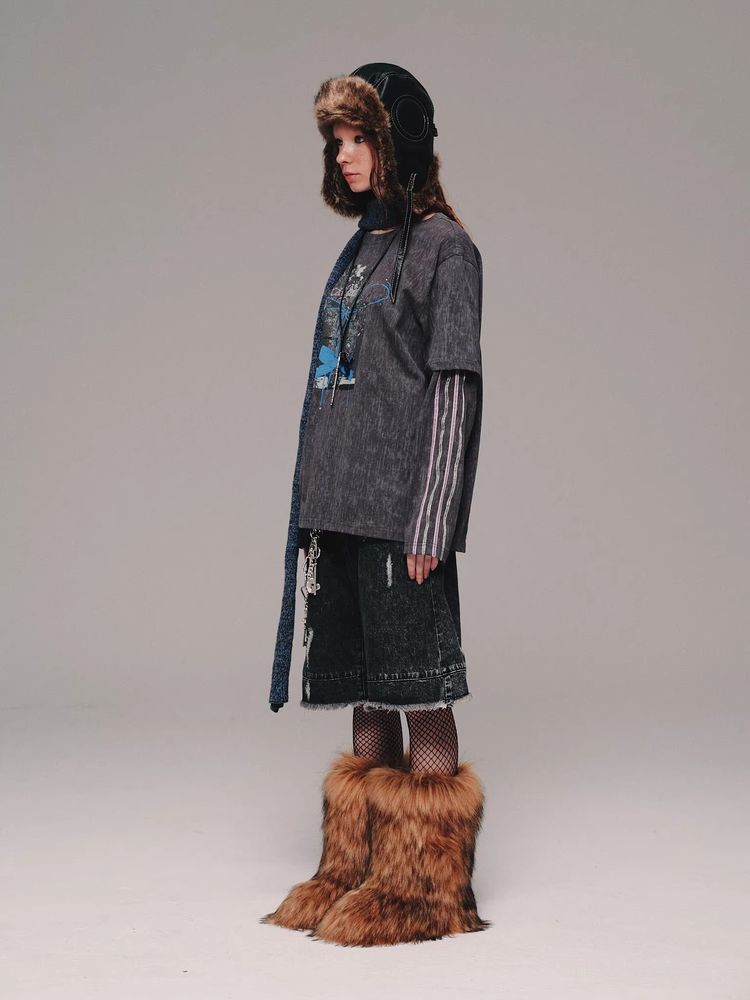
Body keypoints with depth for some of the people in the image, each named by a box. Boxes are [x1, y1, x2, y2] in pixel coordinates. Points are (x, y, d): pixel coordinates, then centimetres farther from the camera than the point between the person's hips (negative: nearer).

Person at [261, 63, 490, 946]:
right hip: (342, 508, 7)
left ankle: (430, 890, 6)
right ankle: (358, 872, 21)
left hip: (401, 512, -7)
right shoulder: (359, 247, 17)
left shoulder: (443, 247, -5)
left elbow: (454, 389, -10)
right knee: (365, 694, 12)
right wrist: (313, 504, 14)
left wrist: (429, 521, -15)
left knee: (420, 691, -2)